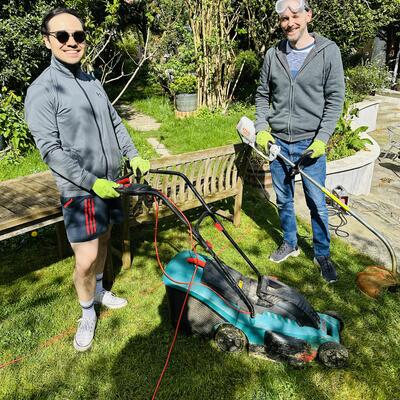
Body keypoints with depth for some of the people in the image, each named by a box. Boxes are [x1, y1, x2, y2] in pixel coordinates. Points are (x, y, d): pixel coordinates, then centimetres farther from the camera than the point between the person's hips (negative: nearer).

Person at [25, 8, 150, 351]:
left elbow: (116, 124, 17)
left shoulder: (93, 82, 9)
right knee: (86, 259, -5)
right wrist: (92, 182, -21)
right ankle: (88, 315, 21)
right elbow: (50, 150, -17)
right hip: (80, 190, -7)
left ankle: (99, 290, 43)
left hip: (110, 182, 7)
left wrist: (134, 156, 7)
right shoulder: (42, 91, -13)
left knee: (103, 240, 20)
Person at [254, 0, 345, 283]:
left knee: (317, 203, 5)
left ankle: (322, 255, 24)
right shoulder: (273, 55, 4)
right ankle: (290, 244, 35)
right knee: (284, 200, 14)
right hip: (277, 142, 3)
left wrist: (322, 138, -14)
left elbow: (335, 99, -6)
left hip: (310, 143, -3)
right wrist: (261, 129, -1)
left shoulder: (328, 51, -5)